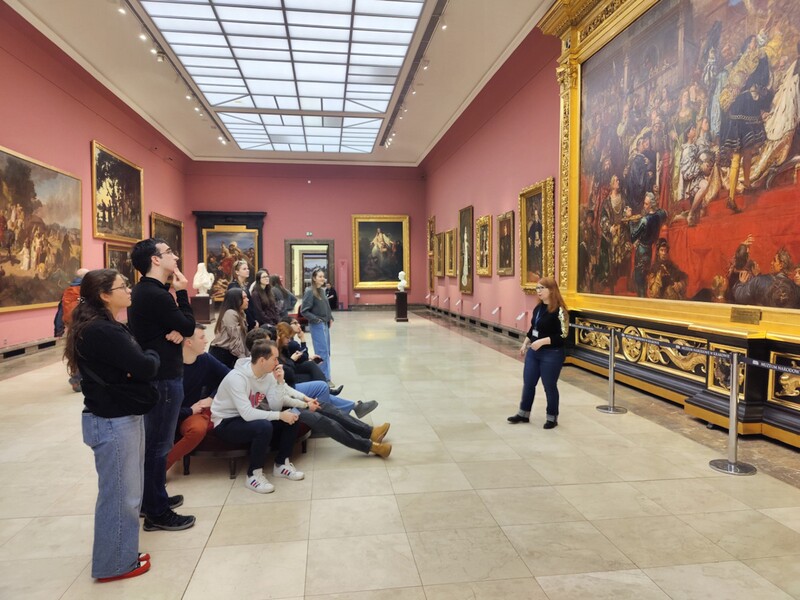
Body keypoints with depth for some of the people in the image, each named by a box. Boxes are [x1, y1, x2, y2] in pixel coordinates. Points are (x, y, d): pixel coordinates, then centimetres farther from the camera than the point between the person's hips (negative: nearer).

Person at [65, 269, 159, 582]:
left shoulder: (103, 327, 10)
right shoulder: (103, 332, -23)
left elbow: (129, 366, 11)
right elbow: (145, 368, -27)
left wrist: (143, 359, -11)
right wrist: (152, 354, -5)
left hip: (119, 418, 10)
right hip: (113, 423, -10)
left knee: (124, 492, 20)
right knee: (120, 494, 5)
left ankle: (121, 554, 35)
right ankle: (115, 564, 21)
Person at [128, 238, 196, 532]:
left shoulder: (144, 292, 11)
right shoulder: (156, 295, -21)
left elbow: (175, 326, 8)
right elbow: (189, 327, -13)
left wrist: (174, 332, -14)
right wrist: (181, 292, -6)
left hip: (153, 374, 11)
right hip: (163, 378, -11)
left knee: (152, 441, 19)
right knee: (159, 444, -1)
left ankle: (152, 498, 33)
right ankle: (157, 513, 10)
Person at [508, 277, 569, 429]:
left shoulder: (559, 310, -18)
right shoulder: (538, 307, 6)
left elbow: (562, 335, -21)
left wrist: (542, 341, -25)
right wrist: (525, 344, 18)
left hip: (551, 355, -8)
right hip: (533, 352, 8)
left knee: (549, 386, 6)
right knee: (528, 383, 15)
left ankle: (552, 418, 24)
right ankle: (523, 414, 30)